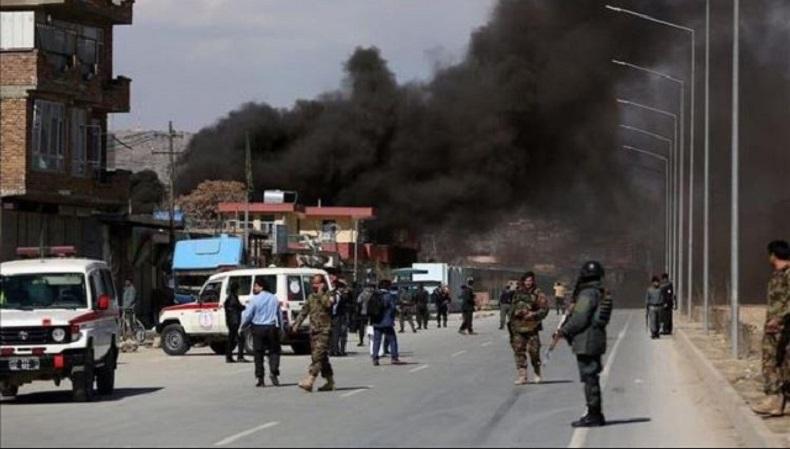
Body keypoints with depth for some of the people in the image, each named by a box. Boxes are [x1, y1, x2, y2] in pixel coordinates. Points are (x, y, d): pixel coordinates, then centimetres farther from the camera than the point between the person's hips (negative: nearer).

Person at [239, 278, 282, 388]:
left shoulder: (255, 299, -8)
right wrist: (280, 328, 20)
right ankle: (273, 372, -12)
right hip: (272, 328, 3)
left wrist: (242, 328, 6)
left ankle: (260, 379, 3)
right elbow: (280, 314, 12)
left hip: (258, 329, -3)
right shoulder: (274, 299, 7)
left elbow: (247, 315, -7)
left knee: (259, 354, 4)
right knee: (274, 351, 10)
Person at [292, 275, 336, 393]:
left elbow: (327, 304, -25)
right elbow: (304, 312, 20)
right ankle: (330, 382, 20)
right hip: (313, 330, 7)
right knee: (322, 357, 11)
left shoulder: (328, 295, -3)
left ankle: (309, 381, -24)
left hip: (324, 330, -7)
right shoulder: (311, 297, 16)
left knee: (317, 356, -15)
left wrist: (321, 292, -19)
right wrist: (297, 323, 11)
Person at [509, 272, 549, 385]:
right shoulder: (517, 293, 12)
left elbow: (544, 309, -8)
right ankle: (521, 376, 0)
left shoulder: (538, 294, -3)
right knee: (519, 351, -2)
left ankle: (538, 374, 16)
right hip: (518, 327, 4)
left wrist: (534, 314, -20)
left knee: (534, 350, -3)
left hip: (531, 327, -4)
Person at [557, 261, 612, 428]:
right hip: (597, 340, 10)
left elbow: (579, 319, -20)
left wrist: (563, 331, -8)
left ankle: (593, 415, -6)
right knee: (592, 378, 15)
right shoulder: (601, 294, 15)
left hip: (586, 343, -10)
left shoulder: (587, 294, -15)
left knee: (589, 378, -7)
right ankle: (596, 415, 19)